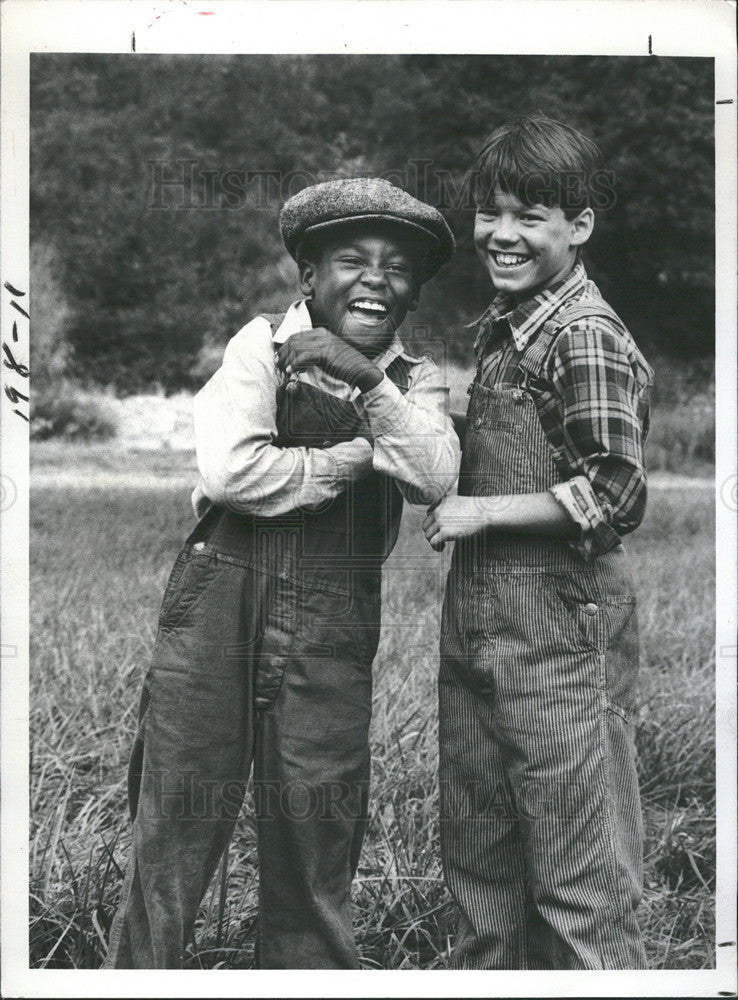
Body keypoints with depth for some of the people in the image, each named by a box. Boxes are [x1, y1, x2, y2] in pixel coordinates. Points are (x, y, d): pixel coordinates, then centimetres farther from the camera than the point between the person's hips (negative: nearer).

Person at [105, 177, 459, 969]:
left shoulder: (416, 383, 10)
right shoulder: (264, 343, 1)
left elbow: (434, 479, -9)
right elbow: (232, 470, -13)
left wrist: (370, 382, -18)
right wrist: (358, 457, -7)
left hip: (334, 629, 2)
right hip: (222, 601, -2)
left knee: (315, 844, 7)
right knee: (175, 824, 1)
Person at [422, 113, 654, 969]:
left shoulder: (587, 339, -13)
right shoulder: (495, 328, 13)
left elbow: (612, 496, -19)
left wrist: (481, 512, -15)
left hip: (559, 639, -9)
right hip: (477, 631, 9)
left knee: (579, 884, 1)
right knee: (477, 866, 18)